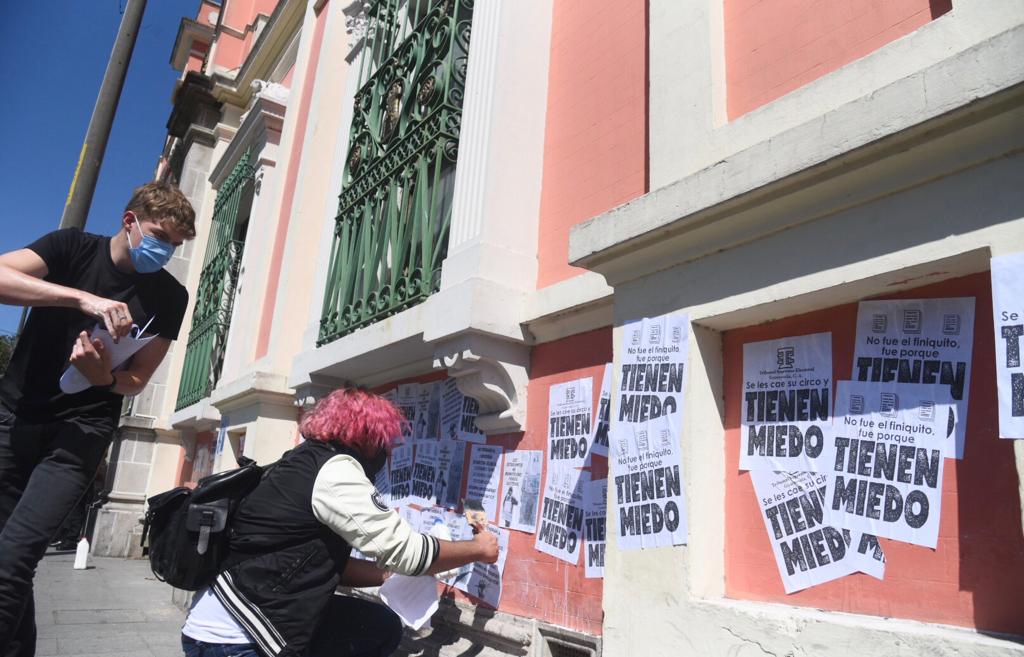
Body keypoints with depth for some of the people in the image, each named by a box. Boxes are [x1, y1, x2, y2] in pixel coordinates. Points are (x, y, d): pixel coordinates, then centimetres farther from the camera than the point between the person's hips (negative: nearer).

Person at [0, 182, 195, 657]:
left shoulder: (169, 297, -3)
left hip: (81, 430, -2)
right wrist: (84, 298, -31)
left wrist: (101, 375, -23)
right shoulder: (73, 247, -1)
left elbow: (135, 382, -1)